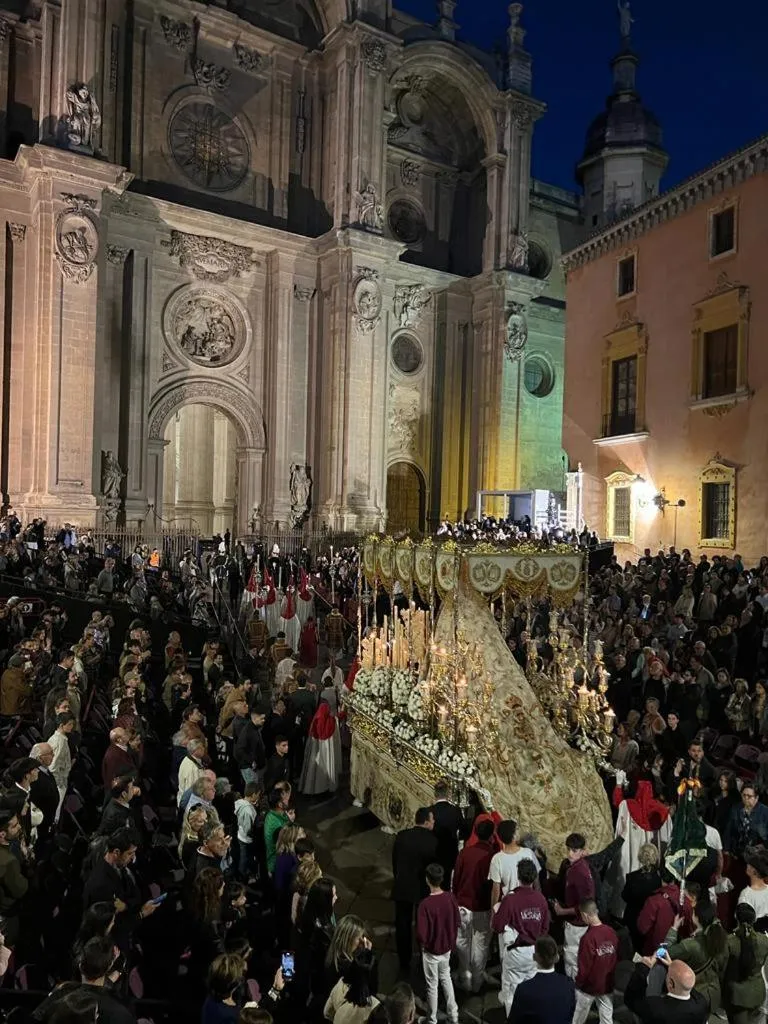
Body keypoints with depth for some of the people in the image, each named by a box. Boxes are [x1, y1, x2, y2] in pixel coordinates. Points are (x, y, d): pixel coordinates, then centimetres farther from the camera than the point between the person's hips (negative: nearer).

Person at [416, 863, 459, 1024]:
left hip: (431, 950, -5)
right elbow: (457, 922, -2)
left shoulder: (425, 904, -30)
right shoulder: (451, 897, -15)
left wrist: (423, 943, -4)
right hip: (447, 947, 5)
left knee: (432, 985, 16)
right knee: (446, 978, 27)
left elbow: (421, 934, -26)